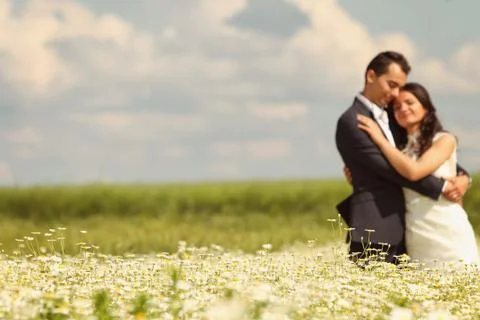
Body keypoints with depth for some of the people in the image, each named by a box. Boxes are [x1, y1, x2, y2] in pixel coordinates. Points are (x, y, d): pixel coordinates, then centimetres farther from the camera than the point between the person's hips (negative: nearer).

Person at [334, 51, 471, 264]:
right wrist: (441, 186, -11)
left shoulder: (391, 117, 18)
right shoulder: (351, 121, -9)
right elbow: (388, 167, -15)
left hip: (400, 228, 8)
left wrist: (462, 176, 4)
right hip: (374, 230, -8)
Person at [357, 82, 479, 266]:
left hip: (449, 235, -4)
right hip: (416, 241, 4)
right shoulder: (399, 148, 14)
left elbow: (414, 172, -15)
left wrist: (381, 140, -7)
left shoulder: (444, 140, 0)